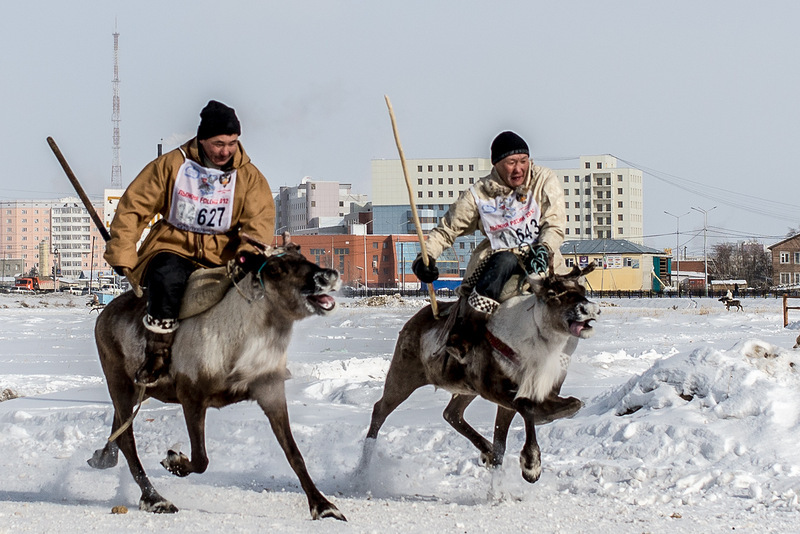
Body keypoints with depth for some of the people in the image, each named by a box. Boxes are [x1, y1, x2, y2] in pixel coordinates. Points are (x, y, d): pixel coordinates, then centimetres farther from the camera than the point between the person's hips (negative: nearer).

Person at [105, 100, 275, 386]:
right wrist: (122, 255, -6)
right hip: (172, 247, -2)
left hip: (222, 256, 2)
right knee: (168, 276, -37)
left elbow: (260, 221, -6)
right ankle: (157, 354, -24)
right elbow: (133, 207, 2)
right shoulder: (171, 165, 1)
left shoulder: (249, 177, 6)